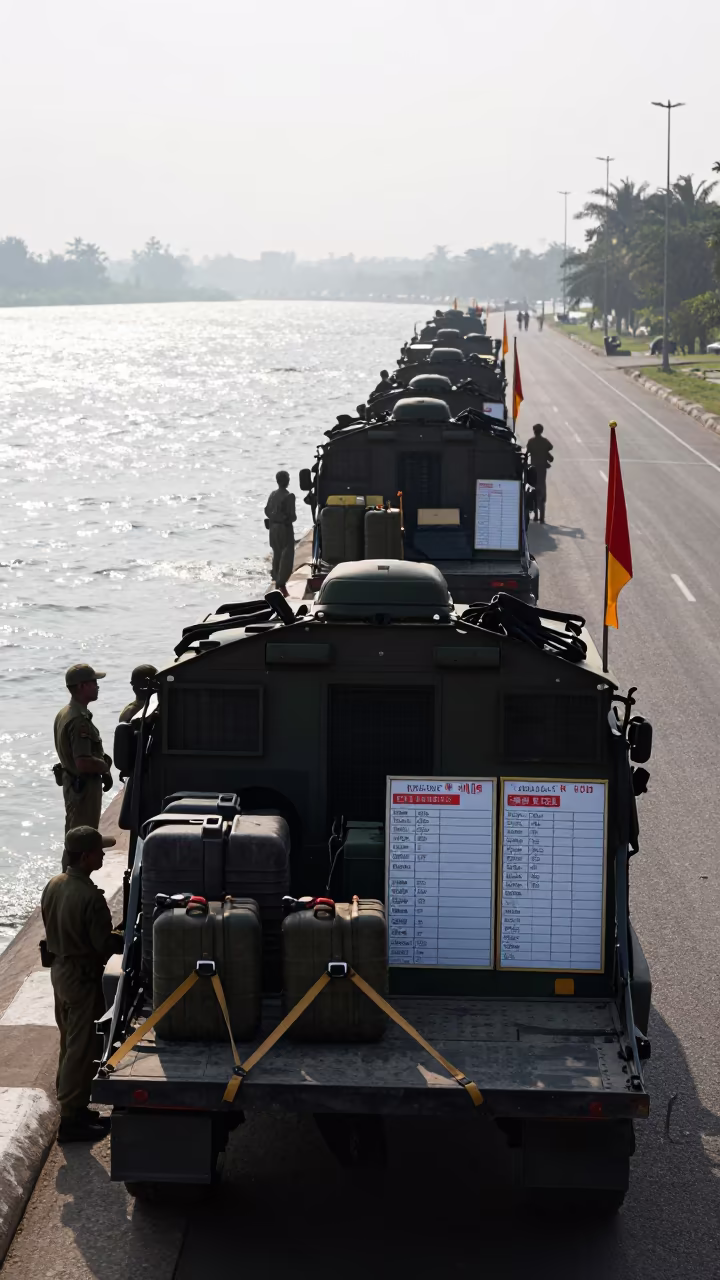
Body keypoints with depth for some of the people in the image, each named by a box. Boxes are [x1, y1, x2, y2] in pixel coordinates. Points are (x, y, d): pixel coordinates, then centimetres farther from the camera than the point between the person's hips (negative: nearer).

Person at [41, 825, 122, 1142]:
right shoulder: (90, 897, -26)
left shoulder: (53, 886, 0)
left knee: (70, 1042, 20)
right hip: (84, 977, -9)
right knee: (83, 1050, 1)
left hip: (60, 970, 9)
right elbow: (105, 944, -22)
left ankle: (72, 1106, 31)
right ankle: (71, 1120, 7)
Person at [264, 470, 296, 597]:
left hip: (273, 527, 7)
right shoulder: (289, 496, -17)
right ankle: (281, 583, -15)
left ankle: (277, 579, 30)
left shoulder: (273, 494, 3)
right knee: (287, 556, -5)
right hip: (285, 528, -7)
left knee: (277, 554, 20)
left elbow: (267, 511, 10)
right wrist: (293, 518, 3)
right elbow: (292, 516, -18)